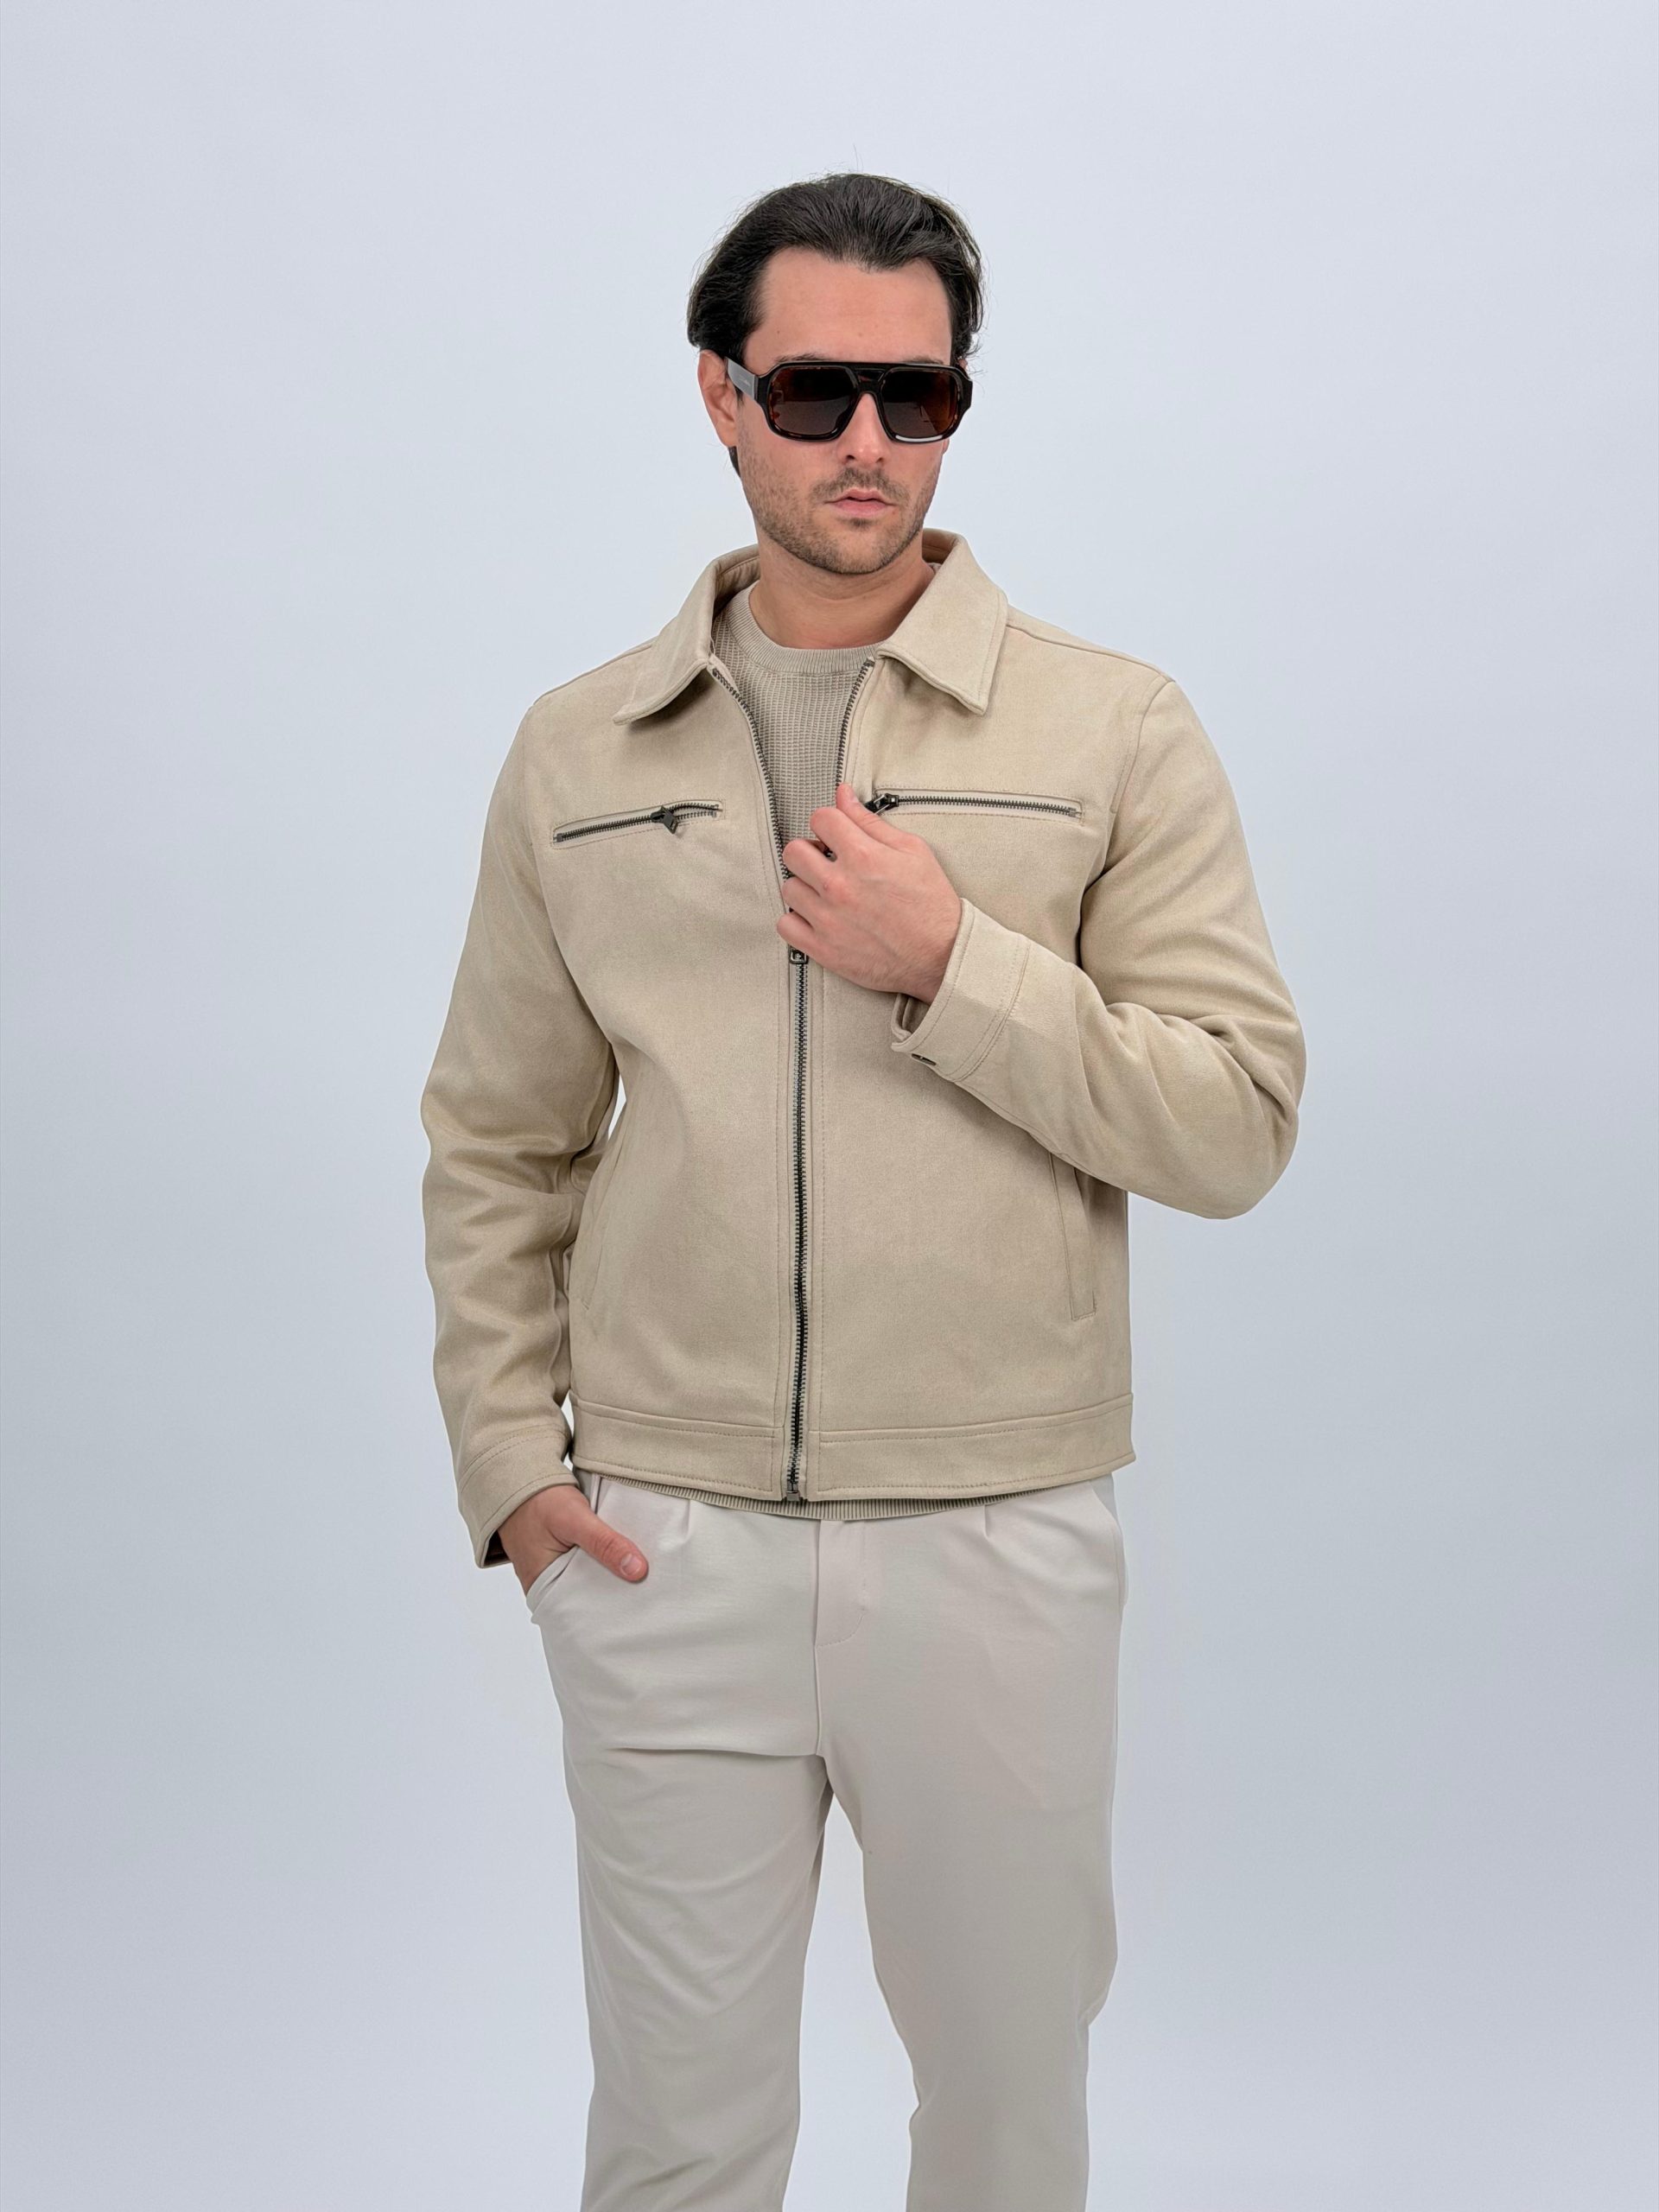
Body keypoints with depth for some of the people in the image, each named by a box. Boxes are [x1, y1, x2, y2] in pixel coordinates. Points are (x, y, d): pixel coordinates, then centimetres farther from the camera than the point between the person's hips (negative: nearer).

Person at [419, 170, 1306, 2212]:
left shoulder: (1116, 728, -1)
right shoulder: (577, 748, 6)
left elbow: (1238, 1125, -6)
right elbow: (496, 1142, 10)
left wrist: (954, 967, -16)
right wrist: (506, 1455, 2)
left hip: (1001, 1544, -1)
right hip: (662, 1544, 1)